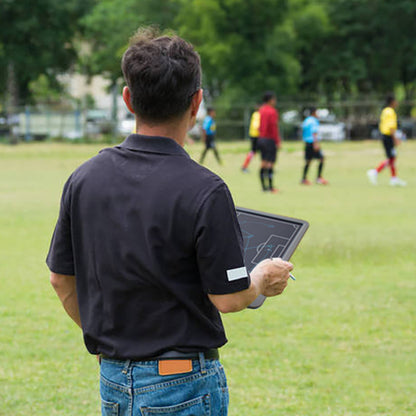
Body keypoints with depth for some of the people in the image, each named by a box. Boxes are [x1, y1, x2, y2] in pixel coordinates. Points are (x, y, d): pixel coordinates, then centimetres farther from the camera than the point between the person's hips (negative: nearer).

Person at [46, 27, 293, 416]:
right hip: (182, 384, -6)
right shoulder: (204, 192, -18)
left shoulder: (84, 178, -1)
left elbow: (61, 279, 8)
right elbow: (229, 298, -14)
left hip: (113, 382, 6)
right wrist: (263, 279, 7)